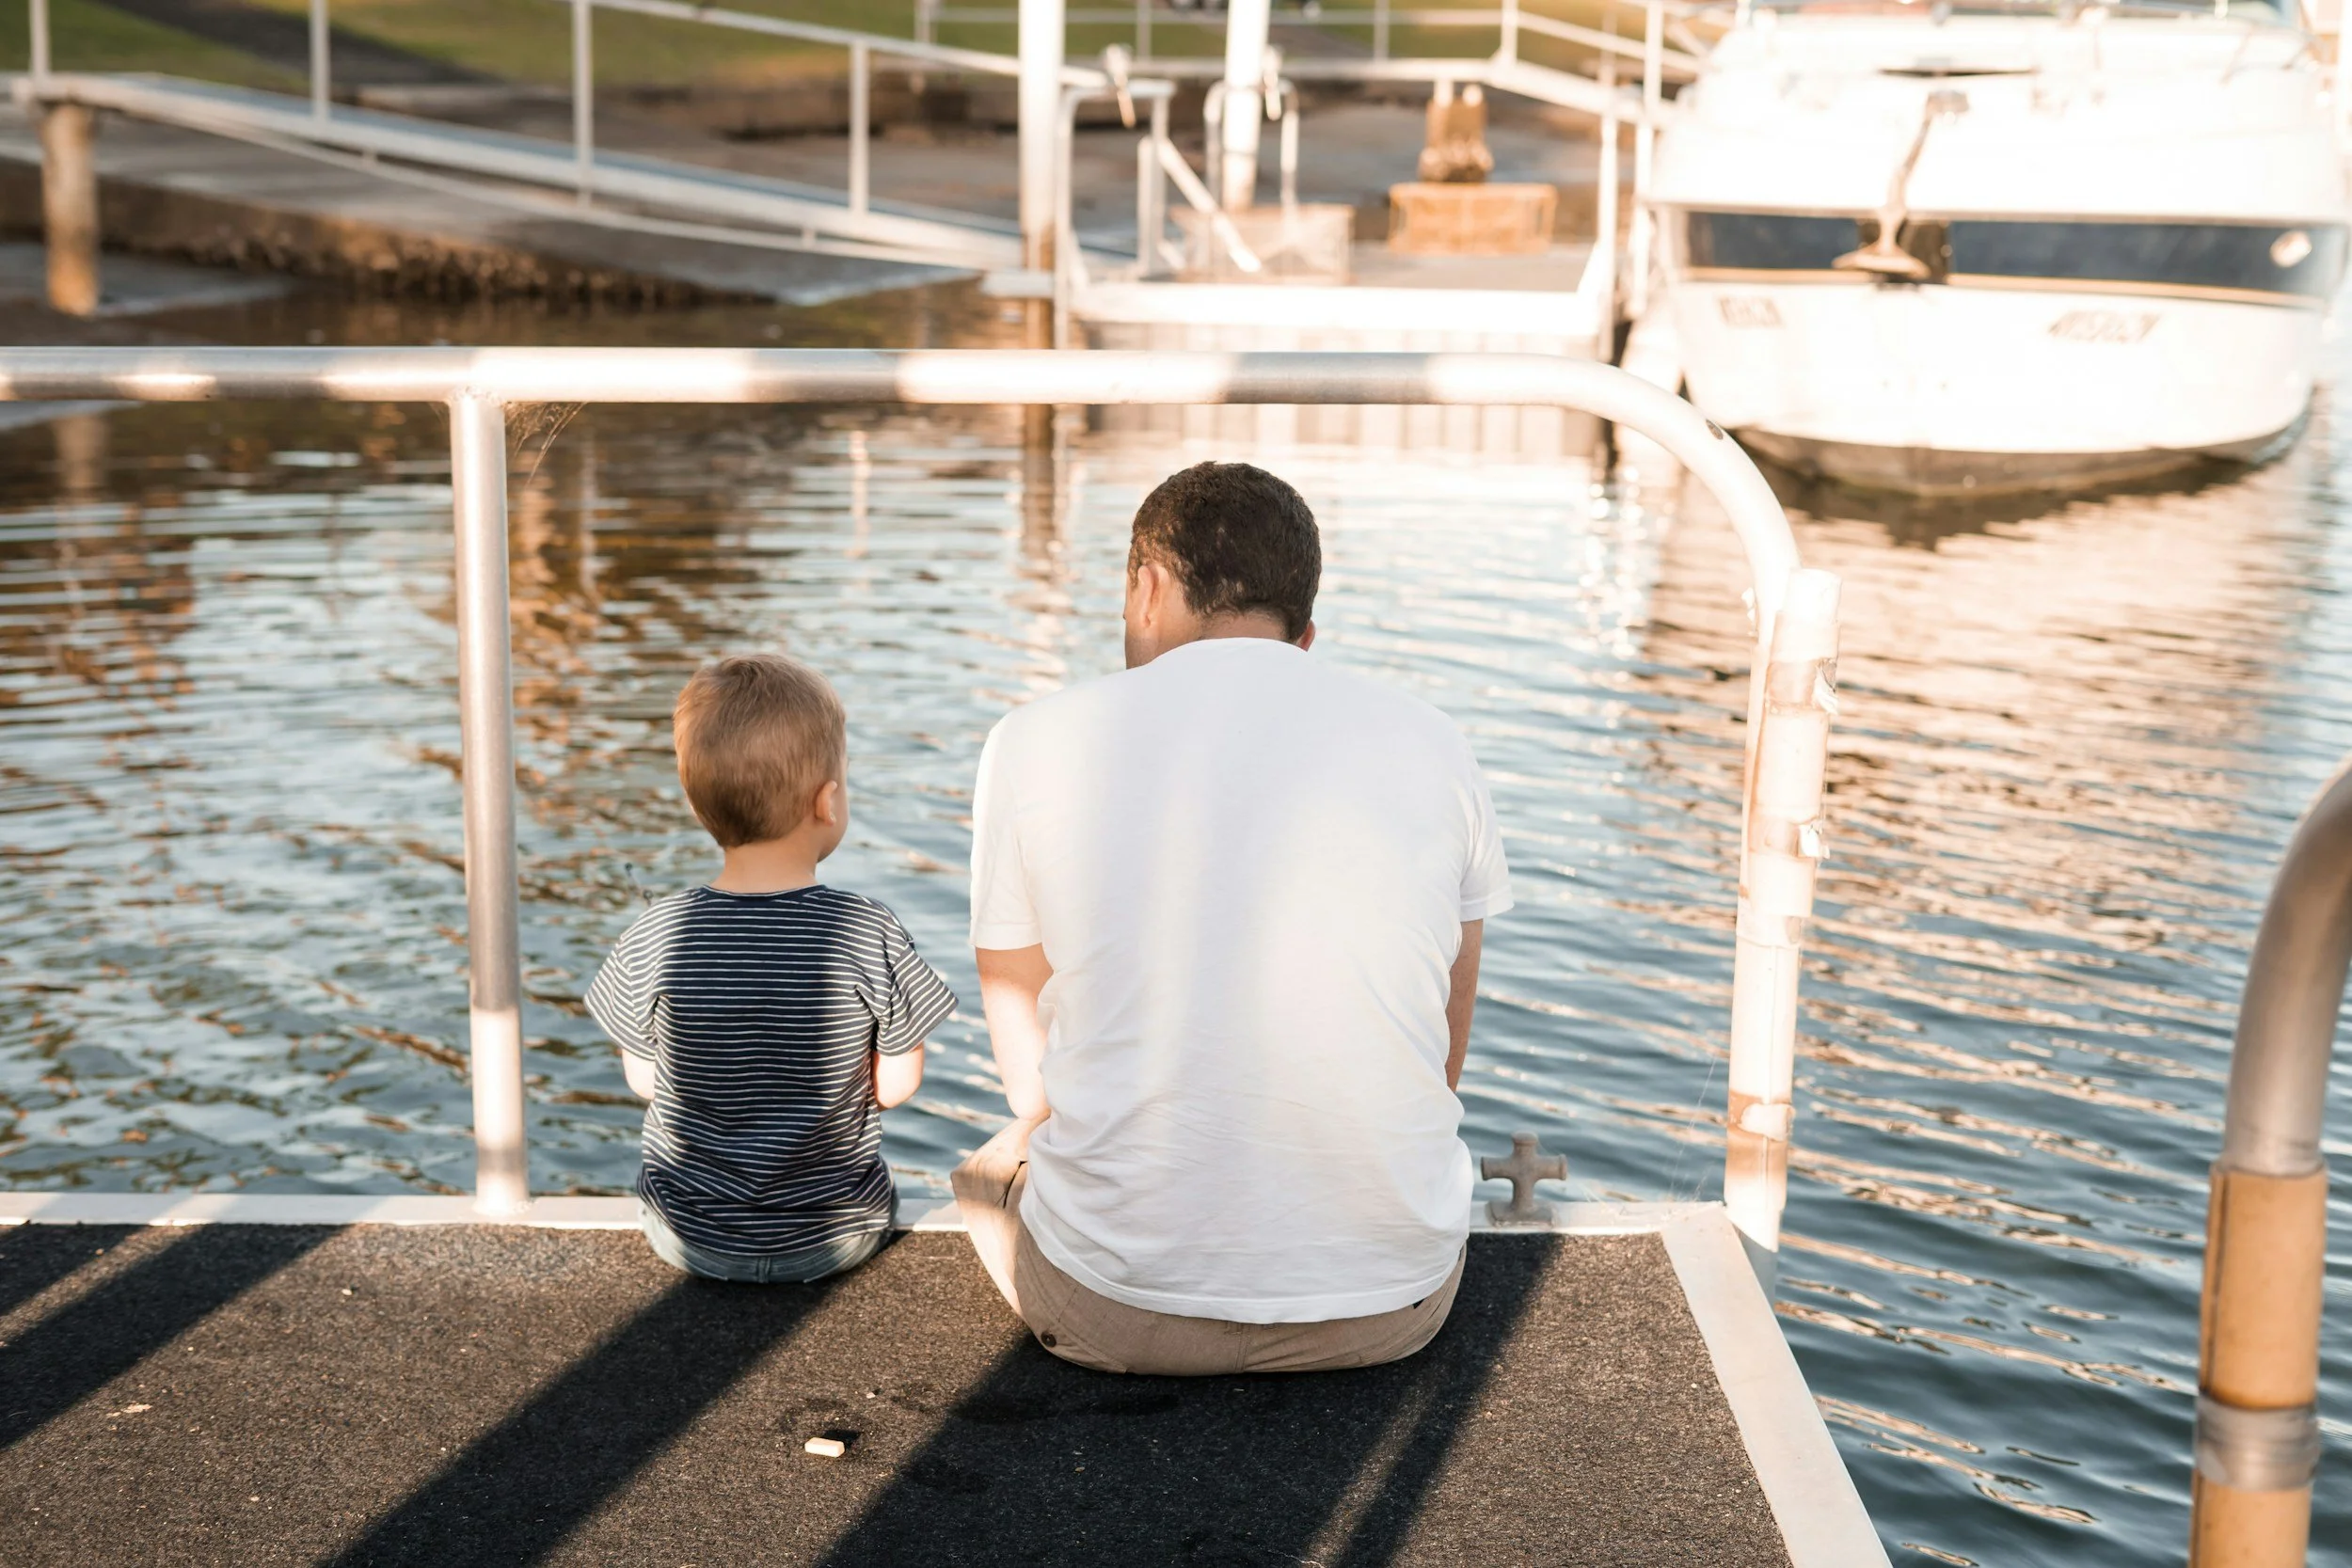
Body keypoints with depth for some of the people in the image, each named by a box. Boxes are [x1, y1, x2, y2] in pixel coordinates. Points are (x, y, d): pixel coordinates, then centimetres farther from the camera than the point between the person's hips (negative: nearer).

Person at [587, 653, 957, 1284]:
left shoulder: (654, 941, -17)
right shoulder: (870, 936, -19)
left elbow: (644, 1080, -3)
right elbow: (897, 1083, -8)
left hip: (691, 1240, 1)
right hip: (837, 1240, -1)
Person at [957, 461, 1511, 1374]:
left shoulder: (1036, 742, -2)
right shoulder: (1430, 745, 2)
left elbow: (1028, 1065, 8)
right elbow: (1441, 1056, 11)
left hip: (1119, 1309, -1)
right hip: (1392, 1307, 2)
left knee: (994, 1166, 33)